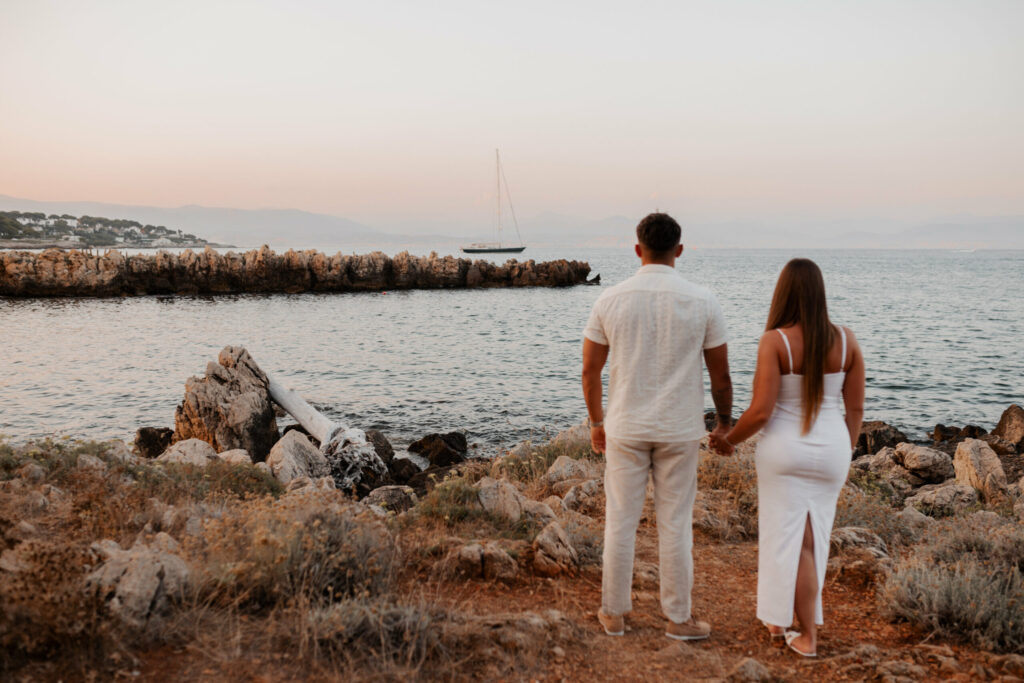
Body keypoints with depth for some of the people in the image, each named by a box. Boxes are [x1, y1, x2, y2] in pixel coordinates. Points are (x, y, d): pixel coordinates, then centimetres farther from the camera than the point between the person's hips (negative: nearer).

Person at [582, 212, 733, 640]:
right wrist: (725, 421, 15)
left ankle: (614, 613, 23)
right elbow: (720, 375, -1)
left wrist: (596, 422, 14)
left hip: (625, 428, 1)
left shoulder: (611, 299, -5)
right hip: (679, 430, 0)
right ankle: (678, 619, 20)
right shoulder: (702, 302, -7)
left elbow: (590, 370, 0)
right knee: (675, 526, 9)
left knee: (620, 521, 11)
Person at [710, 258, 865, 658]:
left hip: (785, 448, -3)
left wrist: (728, 440, 0)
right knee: (811, 537, 15)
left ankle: (808, 636, 15)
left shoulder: (774, 341, -15)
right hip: (830, 449, 4)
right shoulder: (846, 340, -3)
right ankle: (778, 618, 25)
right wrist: (845, 453, 16)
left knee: (792, 539, 8)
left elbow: (760, 411, -17)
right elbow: (856, 408, 2)